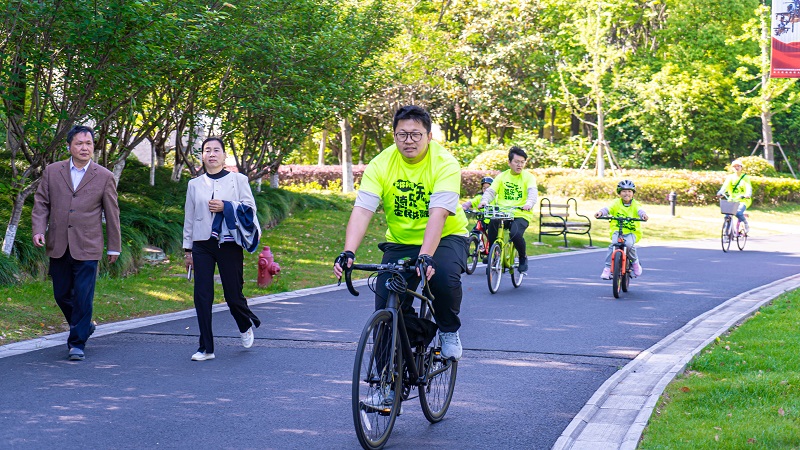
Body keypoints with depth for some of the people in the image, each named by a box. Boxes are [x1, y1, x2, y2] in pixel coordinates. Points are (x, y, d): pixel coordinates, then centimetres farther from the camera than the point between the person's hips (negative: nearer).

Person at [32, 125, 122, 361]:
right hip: (58, 246, 3)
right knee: (61, 294, 10)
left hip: (87, 248, -3)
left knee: (83, 296, -5)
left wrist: (114, 247, 8)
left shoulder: (104, 177, 3)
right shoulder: (52, 172, 8)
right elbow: (41, 203, 9)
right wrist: (39, 229, -7)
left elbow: (112, 214, 7)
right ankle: (83, 326, 33)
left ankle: (78, 342, 4)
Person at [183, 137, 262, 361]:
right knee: (202, 296, -4)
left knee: (233, 295, 1)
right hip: (202, 245, 2)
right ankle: (206, 348, 3)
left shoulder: (238, 180, 6)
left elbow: (250, 208, 0)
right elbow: (189, 218, 13)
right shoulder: (195, 184, 11)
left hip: (229, 243, -2)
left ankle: (246, 326, 33)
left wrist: (226, 207, -14)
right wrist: (187, 249, 10)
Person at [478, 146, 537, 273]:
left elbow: (533, 192, -15)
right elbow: (491, 191, 0)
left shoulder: (528, 177, 3)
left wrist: (529, 203, -37)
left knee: (515, 234, -30)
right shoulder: (502, 176, 10)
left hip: (521, 215, -3)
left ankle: (523, 258, 2)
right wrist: (484, 201, -23)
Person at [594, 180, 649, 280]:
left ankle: (635, 262, -2)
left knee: (629, 243, -30)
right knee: (613, 245, -26)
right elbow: (608, 209, -16)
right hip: (617, 231, 1)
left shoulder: (635, 204, 0)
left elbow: (639, 210, -20)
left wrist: (643, 215, -45)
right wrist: (600, 212, -39)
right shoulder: (616, 203, 0)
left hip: (632, 232, -1)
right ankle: (607, 268, -18)